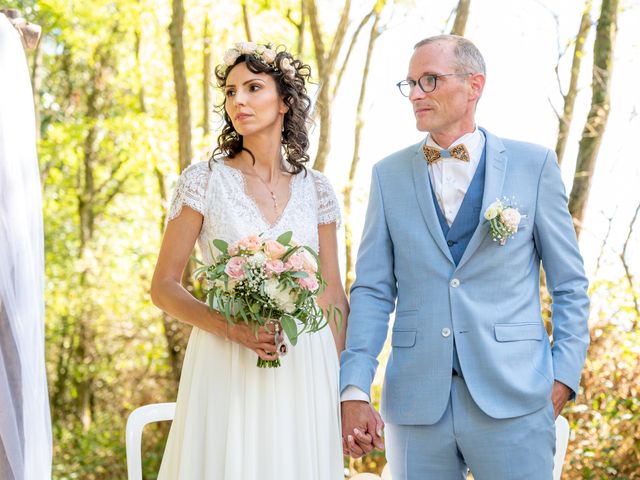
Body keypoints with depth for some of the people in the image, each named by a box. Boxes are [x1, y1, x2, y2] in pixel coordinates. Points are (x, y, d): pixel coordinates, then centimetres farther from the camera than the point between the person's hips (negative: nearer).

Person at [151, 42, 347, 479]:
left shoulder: (316, 189, 6)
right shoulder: (204, 180, -1)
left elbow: (334, 294, 9)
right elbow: (163, 287, -1)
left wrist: (348, 390, 2)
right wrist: (230, 327, -18)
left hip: (305, 368, 2)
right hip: (226, 368, -2)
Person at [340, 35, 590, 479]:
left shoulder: (534, 164, 1)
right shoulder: (389, 175, 6)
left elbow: (570, 286, 5)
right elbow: (372, 291, 4)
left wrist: (563, 378, -3)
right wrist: (355, 391, -6)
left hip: (512, 402, -2)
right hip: (415, 404, 2)